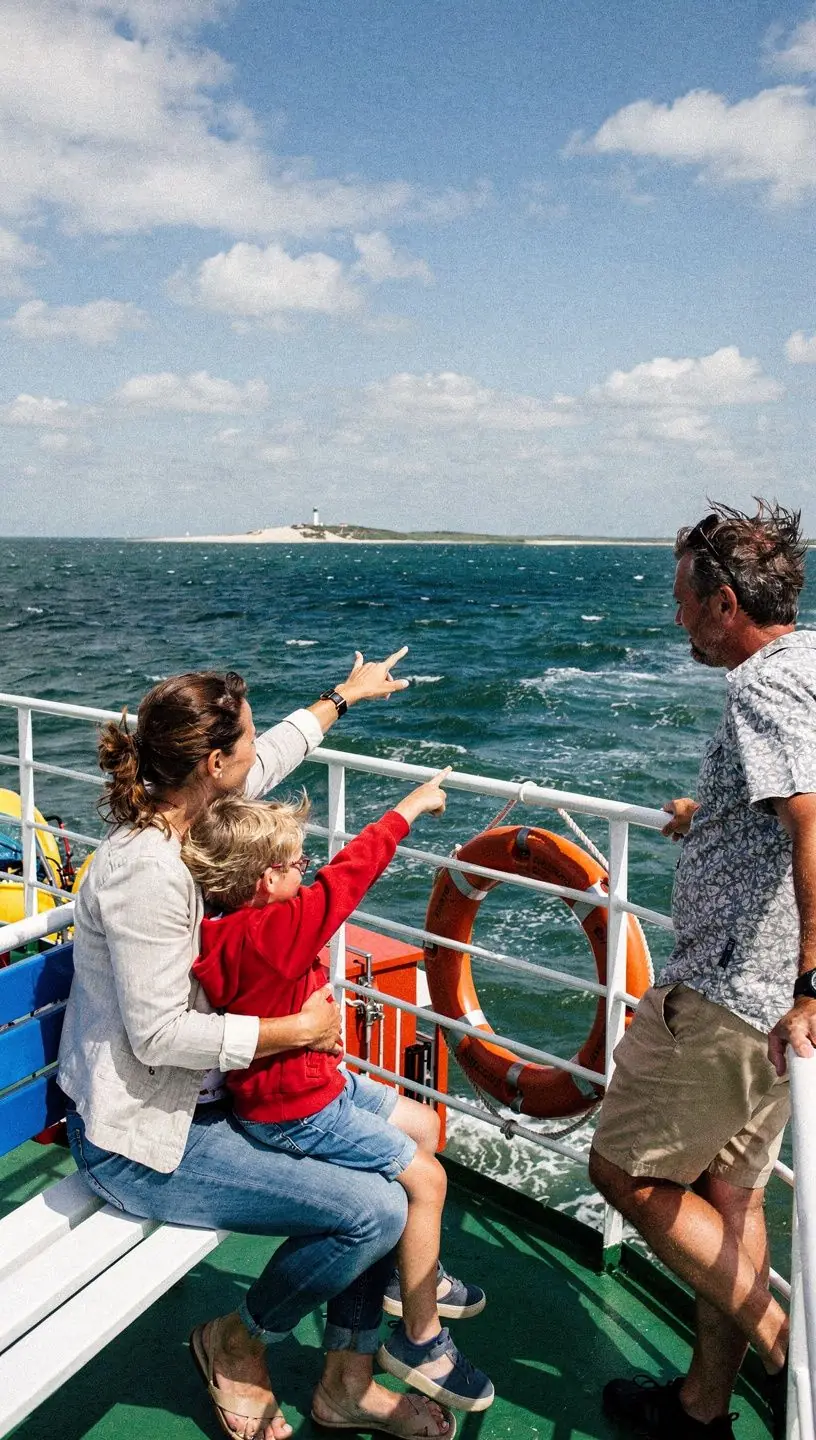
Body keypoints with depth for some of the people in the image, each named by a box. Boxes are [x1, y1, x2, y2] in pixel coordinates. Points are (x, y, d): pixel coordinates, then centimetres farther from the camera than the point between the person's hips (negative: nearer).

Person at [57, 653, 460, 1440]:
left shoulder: (179, 814, -1)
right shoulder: (148, 870, -29)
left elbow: (269, 759, 18)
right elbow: (159, 1035, -28)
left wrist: (342, 695, 30)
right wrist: (299, 1030, -20)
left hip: (195, 1097, 10)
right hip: (142, 1141, -10)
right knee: (377, 1210, -17)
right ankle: (238, 1343, 14)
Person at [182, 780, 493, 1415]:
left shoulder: (231, 926, -4)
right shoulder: (272, 933, -32)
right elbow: (348, 873, -29)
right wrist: (409, 807, -21)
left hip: (319, 1081, 10)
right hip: (296, 1113, -10)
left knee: (422, 1124, 19)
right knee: (426, 1176, -6)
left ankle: (415, 1270, 36)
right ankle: (420, 1339, 12)